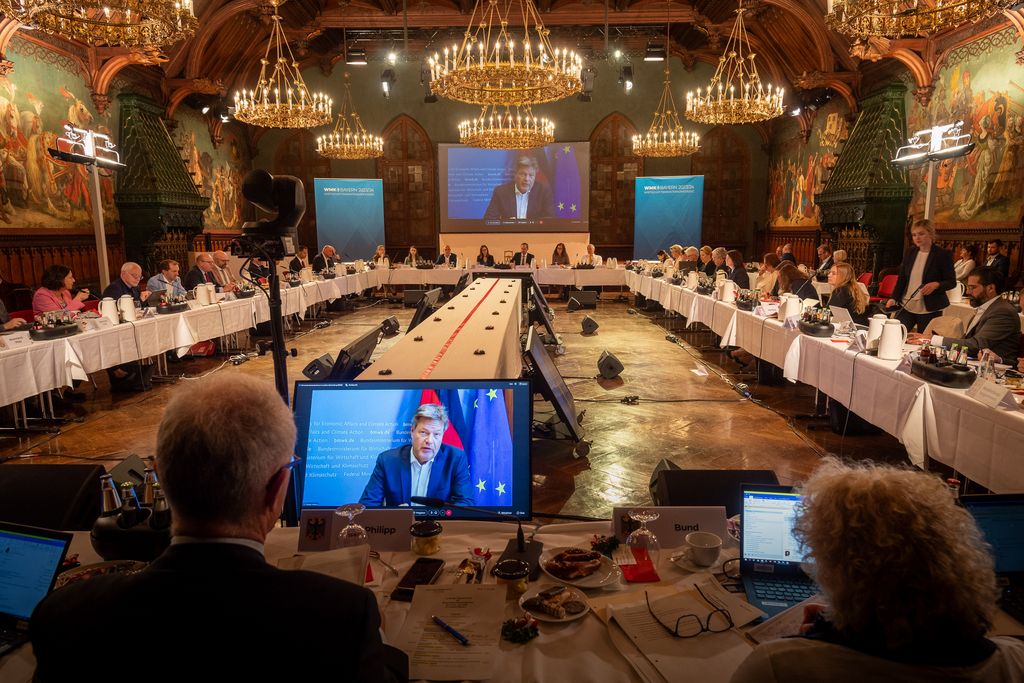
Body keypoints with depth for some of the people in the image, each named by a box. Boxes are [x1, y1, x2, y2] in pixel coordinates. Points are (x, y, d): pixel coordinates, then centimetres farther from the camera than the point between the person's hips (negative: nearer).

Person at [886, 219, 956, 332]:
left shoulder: (943, 254, -6)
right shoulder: (910, 252, 8)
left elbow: (952, 282, -4)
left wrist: (936, 284, -25)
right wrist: (893, 298, -3)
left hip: (929, 310, -4)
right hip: (906, 307, 4)